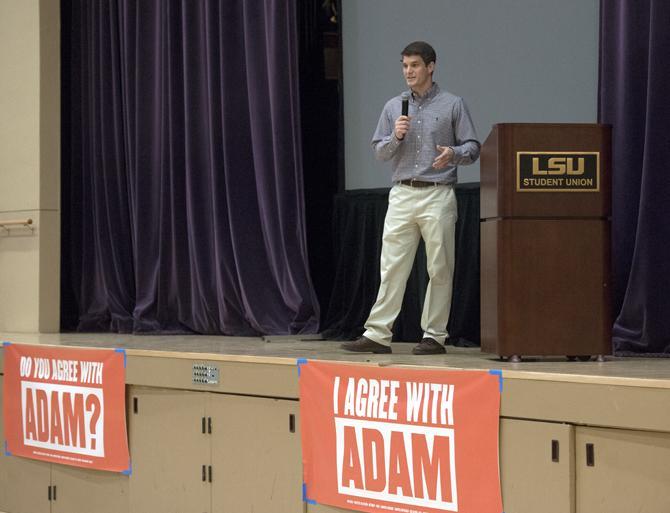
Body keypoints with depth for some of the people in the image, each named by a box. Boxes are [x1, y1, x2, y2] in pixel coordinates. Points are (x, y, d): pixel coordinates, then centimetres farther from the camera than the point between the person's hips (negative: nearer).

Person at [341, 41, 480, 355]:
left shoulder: (452, 105, 3)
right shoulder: (394, 107, 13)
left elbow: (473, 148, 1)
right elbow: (379, 152, 12)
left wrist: (453, 154, -20)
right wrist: (396, 137, -7)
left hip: (437, 196, -3)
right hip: (402, 196, 3)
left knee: (439, 269, 0)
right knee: (392, 267, 0)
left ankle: (435, 335, 7)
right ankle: (378, 334, 0)